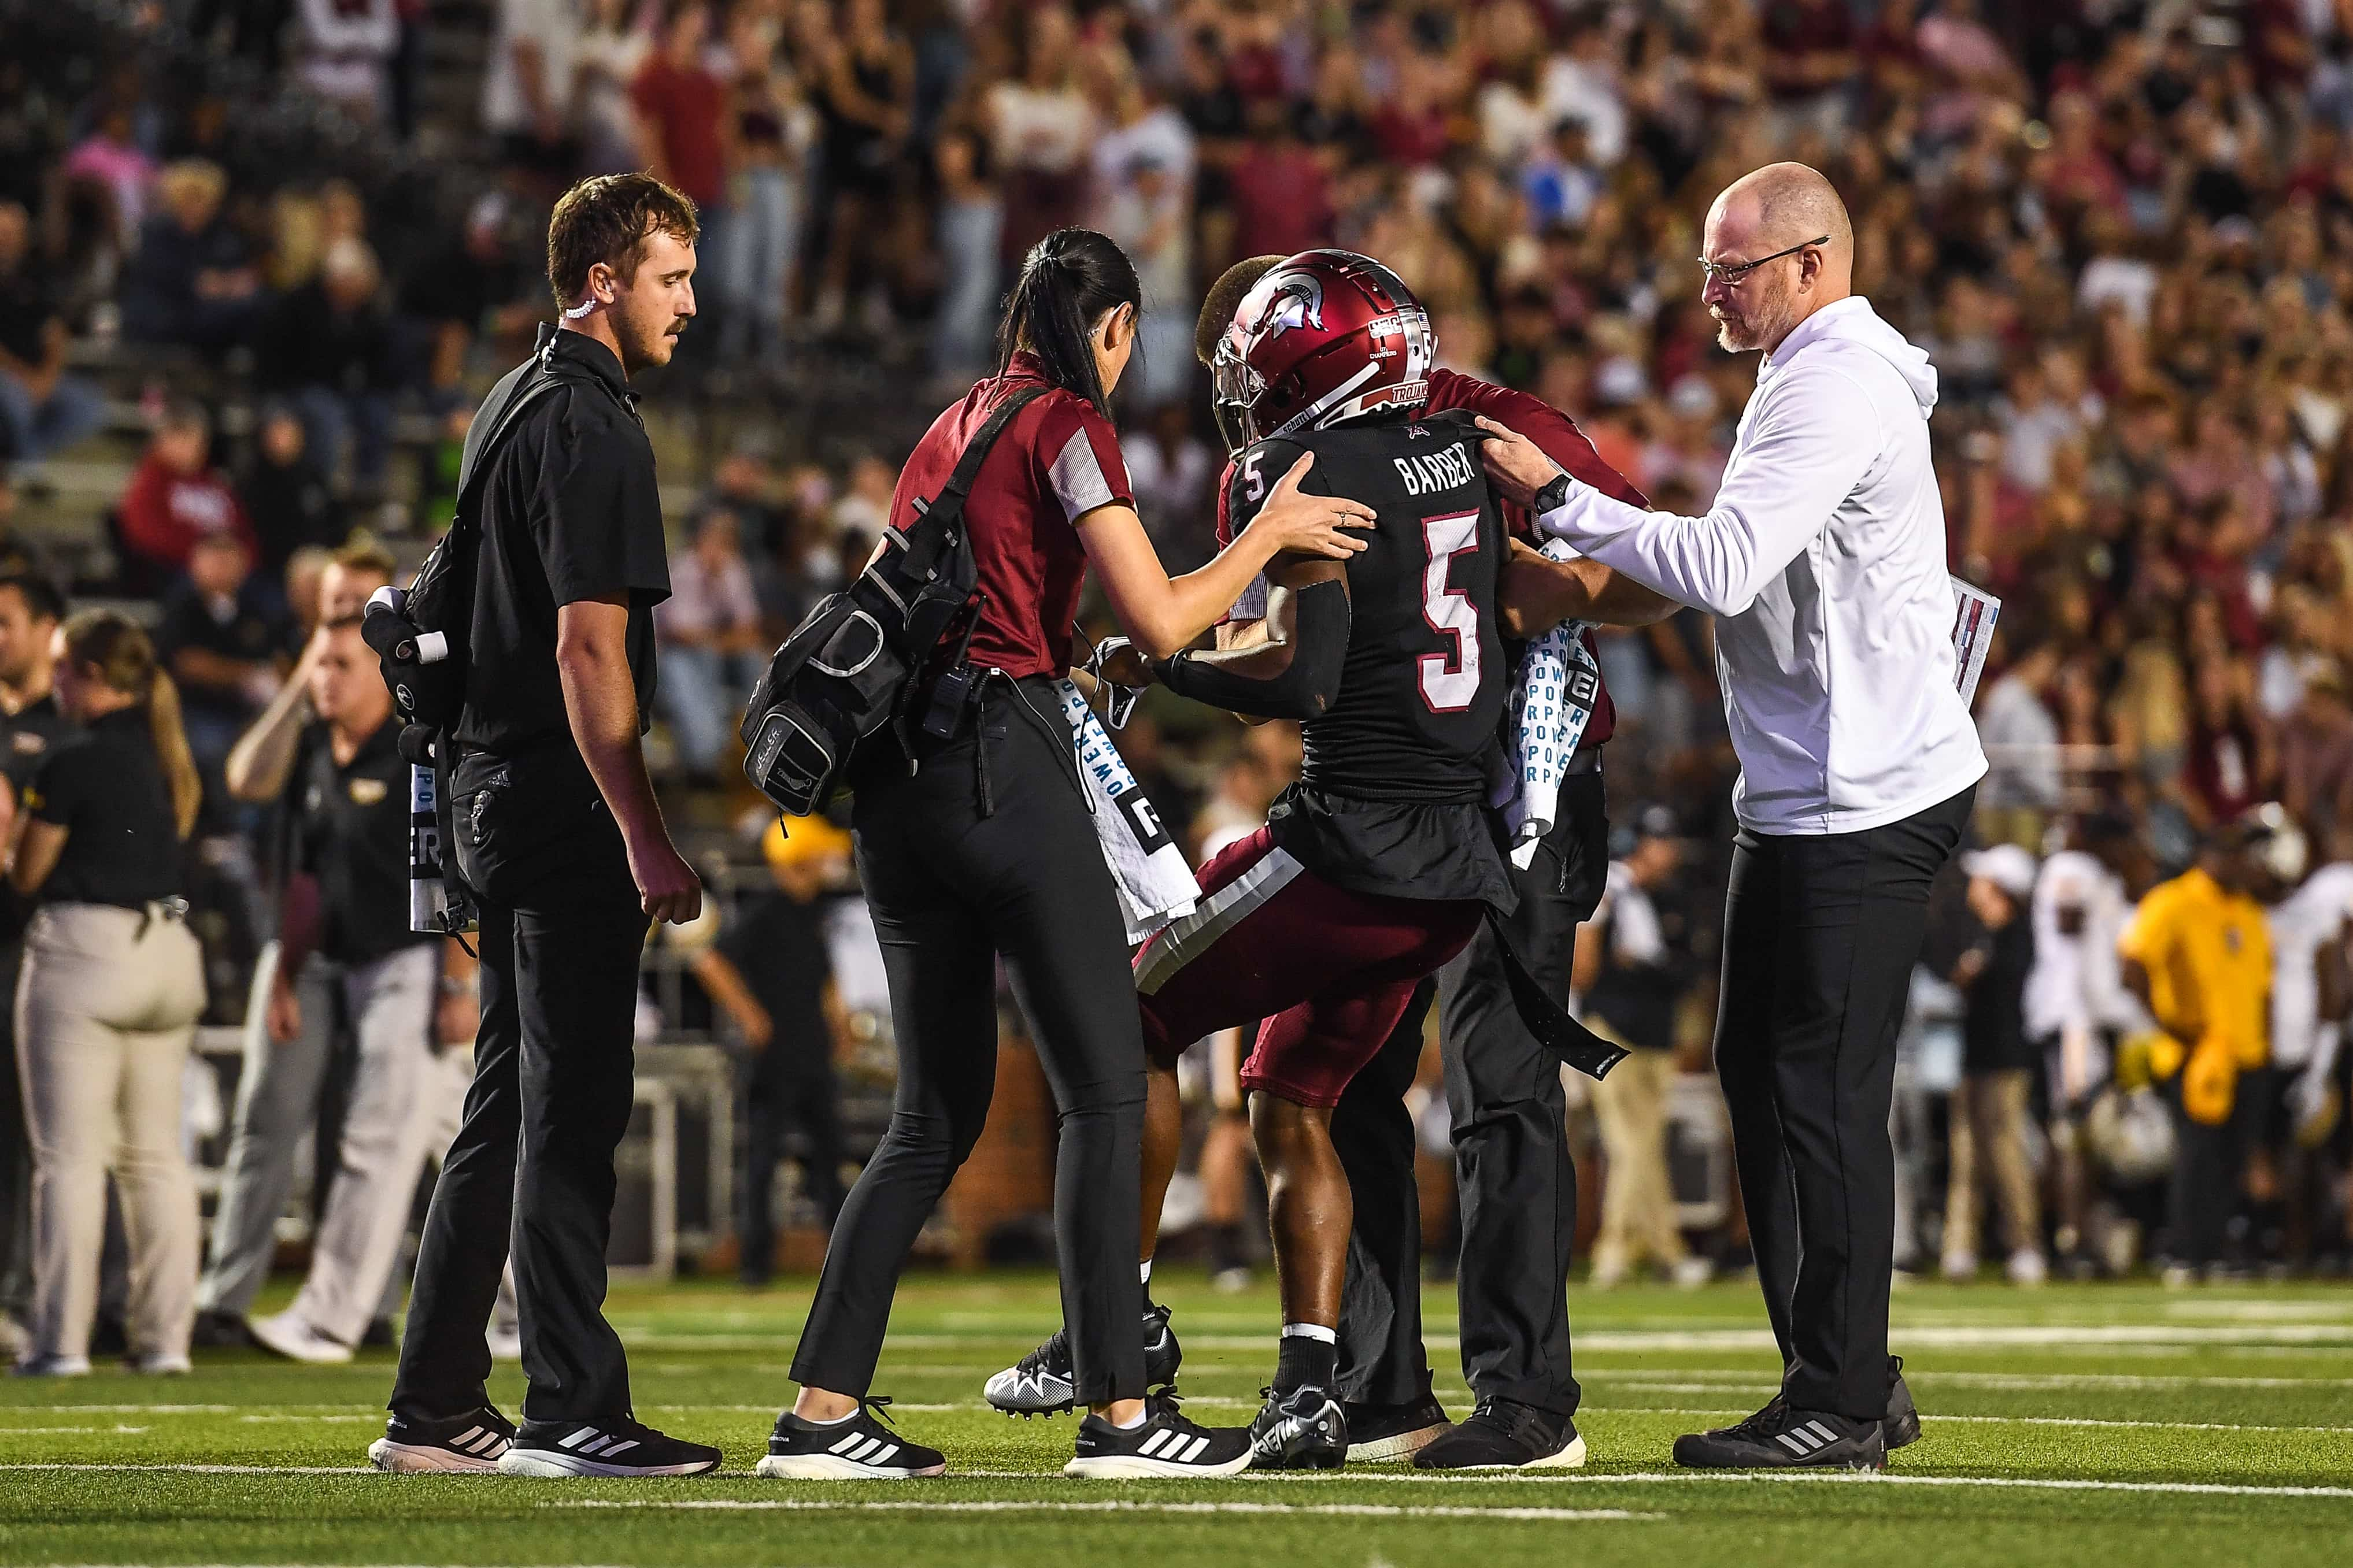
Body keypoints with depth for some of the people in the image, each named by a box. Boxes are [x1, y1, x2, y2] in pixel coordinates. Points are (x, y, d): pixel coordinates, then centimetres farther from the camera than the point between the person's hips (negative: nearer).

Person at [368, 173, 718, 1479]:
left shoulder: (519, 405, 17)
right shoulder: (591, 428, -14)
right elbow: (588, 647, -20)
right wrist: (645, 837, -21)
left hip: (494, 787, 10)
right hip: (562, 805, -10)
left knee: (510, 1106, 12)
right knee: (571, 1116, -8)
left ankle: (436, 1407, 14)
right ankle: (570, 1411, -7)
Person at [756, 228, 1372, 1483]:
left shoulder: (948, 430, 19)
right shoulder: (1067, 425, -4)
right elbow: (1160, 624, -10)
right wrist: (1272, 533, 4)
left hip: (896, 778, 8)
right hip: (1004, 757, -8)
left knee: (939, 1113, 11)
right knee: (1105, 1091, -2)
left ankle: (822, 1412, 6)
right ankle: (1116, 1413, -5)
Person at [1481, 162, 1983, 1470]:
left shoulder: (1838, 388, -16)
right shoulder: (1827, 375, 17)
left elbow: (1724, 568, -23)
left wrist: (1560, 498, -15)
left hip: (1868, 800, -11)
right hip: (1805, 796, 11)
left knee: (1826, 1088, -7)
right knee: (1761, 1066, 12)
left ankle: (1841, 1405, -3)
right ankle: (1844, 1374, 18)